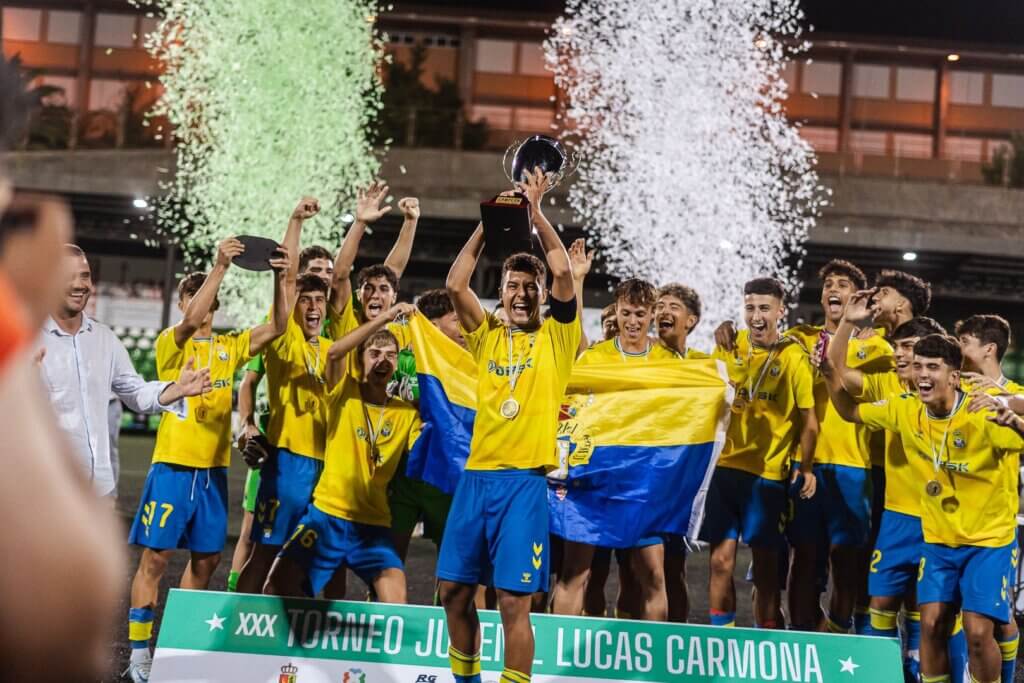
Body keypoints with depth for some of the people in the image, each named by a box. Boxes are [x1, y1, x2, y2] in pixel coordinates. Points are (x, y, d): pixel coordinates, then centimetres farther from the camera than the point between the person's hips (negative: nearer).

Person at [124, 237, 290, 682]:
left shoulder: (229, 346, 10)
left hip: (213, 469, 5)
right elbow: (190, 320, -26)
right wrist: (219, 267, -29)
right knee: (155, 557, -3)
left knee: (205, 560, 9)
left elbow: (278, 326, 3)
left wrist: (280, 278, -11)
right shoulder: (171, 342, -4)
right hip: (174, 465, -5)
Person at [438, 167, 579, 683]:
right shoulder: (488, 337, 11)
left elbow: (563, 270, -11)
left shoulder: (556, 338, 2)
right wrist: (489, 221, -5)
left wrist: (535, 211, -9)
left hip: (524, 479, -4)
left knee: (513, 600, -6)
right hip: (476, 474, 4)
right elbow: (455, 283, -2)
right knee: (454, 589, 9)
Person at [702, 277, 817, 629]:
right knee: (721, 558, 1)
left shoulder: (792, 358, -5)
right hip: (726, 466, 3)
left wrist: (806, 467, -8)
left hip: (770, 472, -3)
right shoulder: (729, 346, 4)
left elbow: (808, 419, -4)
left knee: (765, 562, 3)